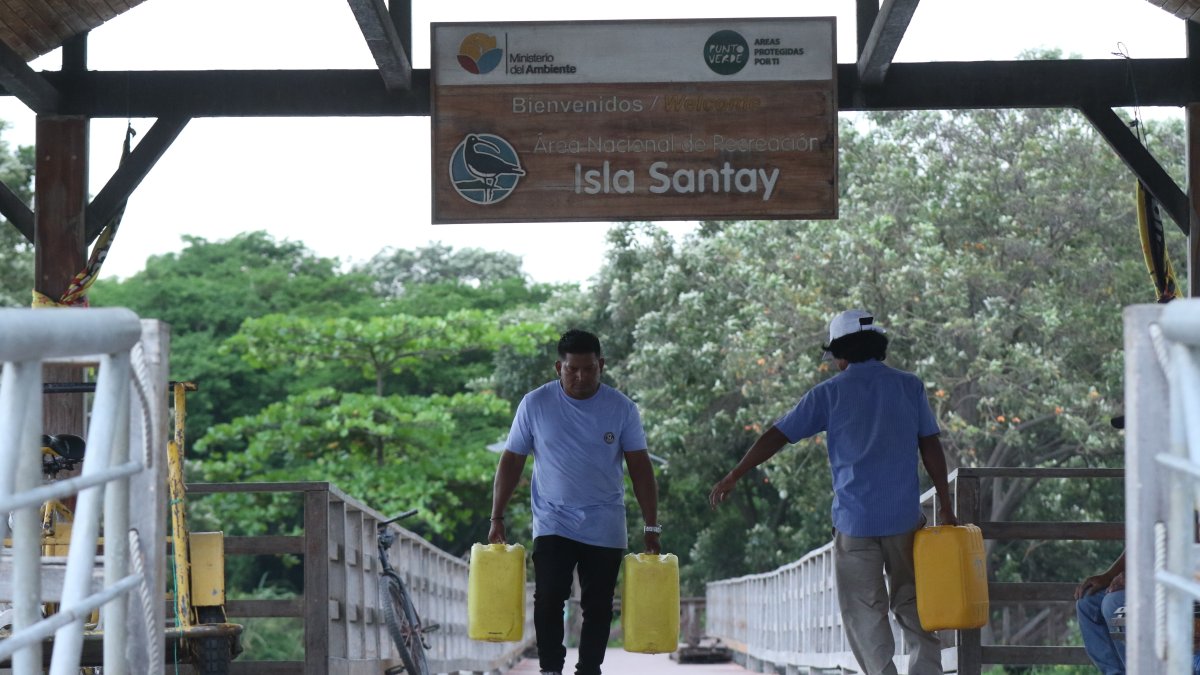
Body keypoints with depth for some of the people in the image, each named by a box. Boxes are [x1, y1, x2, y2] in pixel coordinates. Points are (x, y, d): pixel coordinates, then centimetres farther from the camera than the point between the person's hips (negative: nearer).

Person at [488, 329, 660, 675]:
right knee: (548, 601, -10)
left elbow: (640, 468, -1)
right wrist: (497, 519, -4)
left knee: (598, 607, 4)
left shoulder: (621, 408, -2)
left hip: (605, 528, 1)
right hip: (552, 525, -1)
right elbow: (511, 462, 1)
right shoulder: (535, 404, -3)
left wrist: (651, 527, -5)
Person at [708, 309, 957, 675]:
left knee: (865, 612, 5)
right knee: (912, 604, 12)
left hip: (854, 519, -2)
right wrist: (946, 508, 5)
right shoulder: (910, 386, 3)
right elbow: (931, 448, 2)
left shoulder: (830, 393, -1)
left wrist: (733, 476, 8)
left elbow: (777, 435, 0)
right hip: (905, 517, 2)